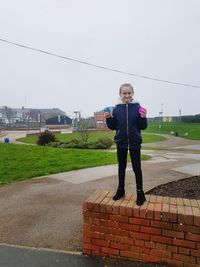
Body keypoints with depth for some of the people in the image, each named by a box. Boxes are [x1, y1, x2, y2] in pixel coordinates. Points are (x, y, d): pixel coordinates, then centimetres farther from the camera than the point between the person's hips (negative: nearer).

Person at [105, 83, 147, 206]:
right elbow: (113, 127, 3)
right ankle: (120, 190, 31)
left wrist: (143, 118, -22)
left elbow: (143, 126, -4)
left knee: (137, 167, 6)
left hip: (135, 143, -2)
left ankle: (140, 193, 20)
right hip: (121, 142, 2)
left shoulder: (137, 107, -5)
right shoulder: (116, 108, 0)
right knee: (121, 167, 15)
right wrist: (109, 118, -13)